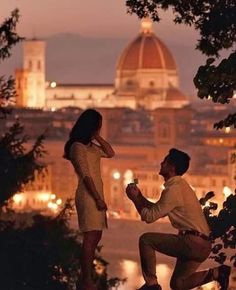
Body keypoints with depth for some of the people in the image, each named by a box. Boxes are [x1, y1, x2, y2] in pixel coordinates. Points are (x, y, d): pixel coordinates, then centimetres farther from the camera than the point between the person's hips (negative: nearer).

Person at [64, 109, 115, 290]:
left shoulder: (90, 146, 17)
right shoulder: (78, 146, -11)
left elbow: (110, 153, 18)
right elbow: (85, 175, -16)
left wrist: (97, 137, 9)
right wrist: (98, 199, -18)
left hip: (95, 194, 10)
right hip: (88, 195, -10)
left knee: (95, 237, 10)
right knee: (90, 238, -11)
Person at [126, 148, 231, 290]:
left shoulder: (174, 189, -15)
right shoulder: (179, 185, 17)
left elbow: (150, 216, -12)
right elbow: (157, 210, 24)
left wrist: (135, 198, 1)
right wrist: (139, 196, 20)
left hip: (193, 242, -10)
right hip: (201, 244, 10)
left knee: (145, 240, -8)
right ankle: (216, 273, 12)